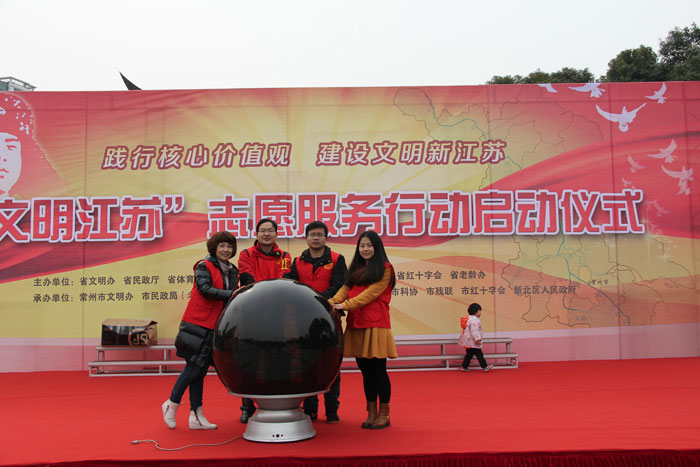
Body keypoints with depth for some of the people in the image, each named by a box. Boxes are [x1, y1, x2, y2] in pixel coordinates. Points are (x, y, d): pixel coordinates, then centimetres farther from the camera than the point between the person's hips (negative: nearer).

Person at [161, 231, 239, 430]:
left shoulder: (232, 271, 15)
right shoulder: (204, 266, -5)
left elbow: (232, 298, 19)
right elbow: (205, 289, -19)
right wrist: (231, 294, -27)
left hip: (216, 327, 6)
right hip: (199, 324, -6)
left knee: (200, 370, 8)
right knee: (194, 368, -4)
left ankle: (196, 415, 11)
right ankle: (171, 404, 16)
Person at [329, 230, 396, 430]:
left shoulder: (384, 269, -1)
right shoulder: (355, 269, 21)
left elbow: (371, 293, -11)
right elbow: (345, 289, 9)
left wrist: (345, 305, -19)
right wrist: (331, 304, -10)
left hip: (375, 325, -6)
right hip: (356, 325, 6)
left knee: (378, 369, -1)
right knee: (366, 371, 10)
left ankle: (384, 414, 10)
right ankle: (371, 413, 18)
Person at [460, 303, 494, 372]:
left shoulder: (469, 319, 17)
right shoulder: (474, 320, -18)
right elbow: (474, 331, -25)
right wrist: (477, 339, -26)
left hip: (469, 342, 11)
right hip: (473, 343, -11)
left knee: (469, 354, 14)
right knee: (479, 354, -4)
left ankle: (464, 367, 15)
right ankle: (484, 367, 0)